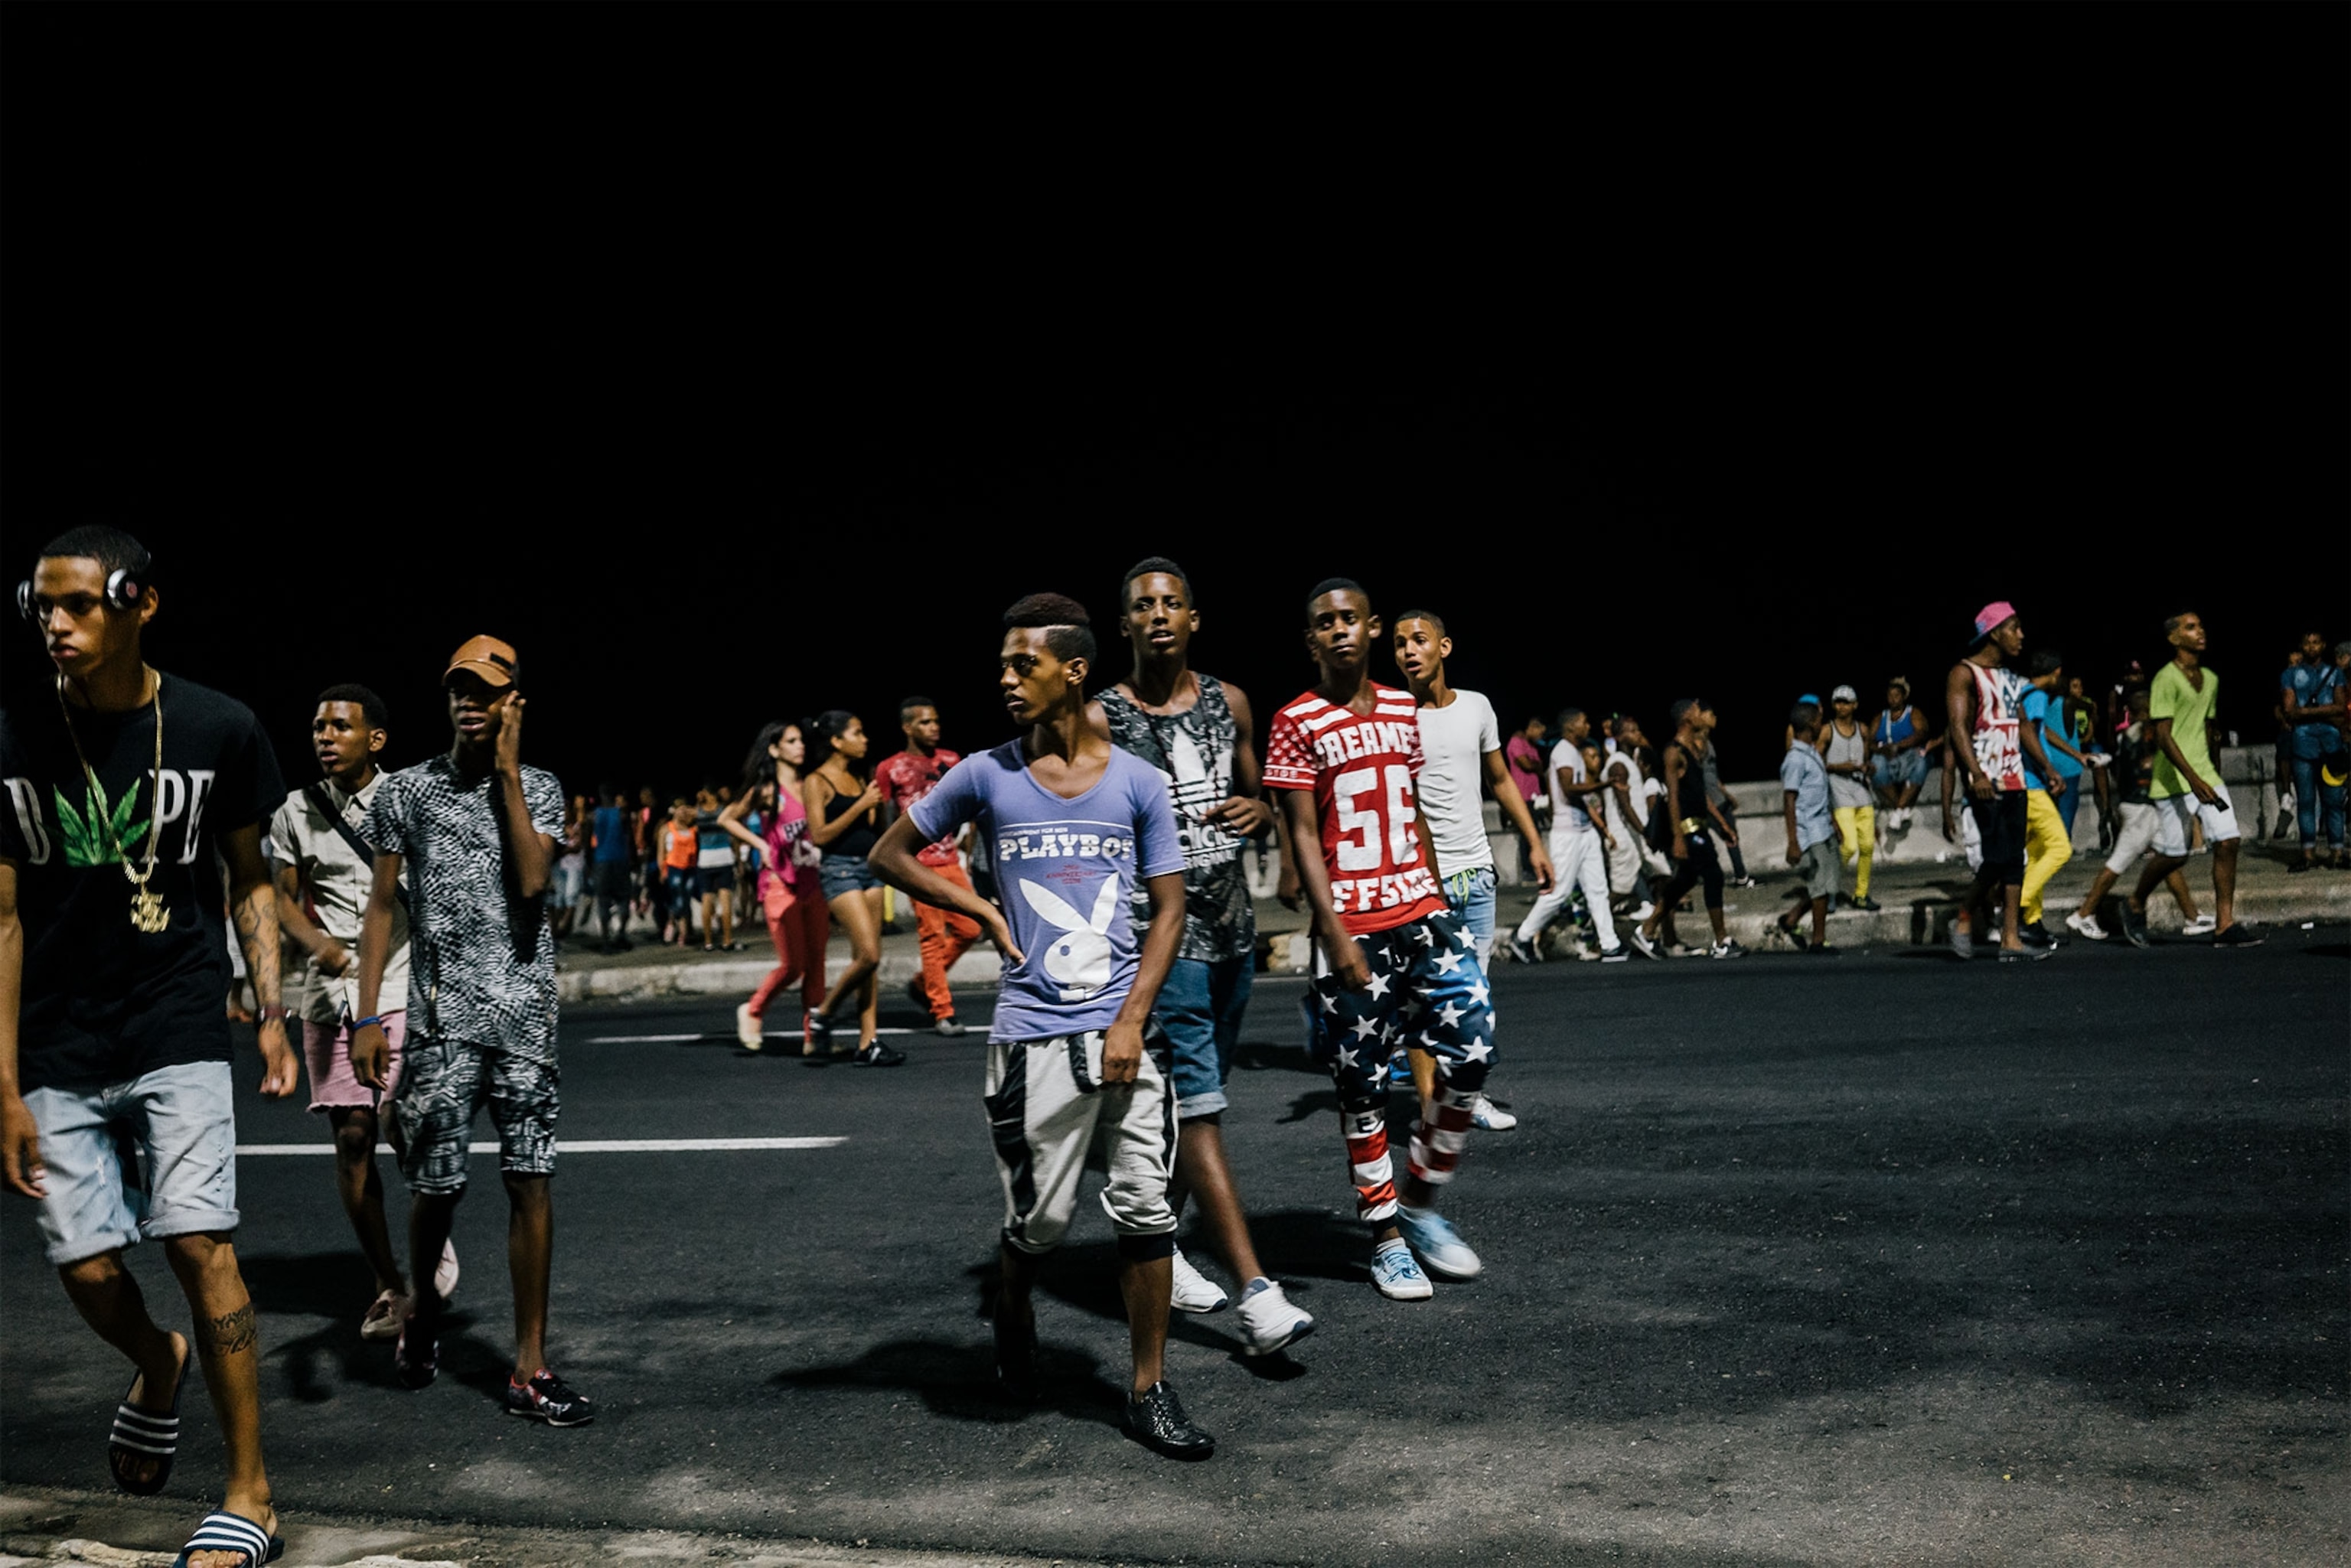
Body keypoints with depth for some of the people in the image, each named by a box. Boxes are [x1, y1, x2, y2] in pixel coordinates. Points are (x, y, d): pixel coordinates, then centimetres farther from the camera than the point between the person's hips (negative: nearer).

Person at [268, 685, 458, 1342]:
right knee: (352, 1138, 2)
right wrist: (317, 942, -9)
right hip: (331, 992, 3)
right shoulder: (295, 813, 7)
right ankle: (388, 1285, 15)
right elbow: (286, 900, 12)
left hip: (404, 989, -2)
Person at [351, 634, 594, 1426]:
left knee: (530, 1178, -3)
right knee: (435, 1184, 4)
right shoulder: (406, 790, 8)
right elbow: (382, 905, 8)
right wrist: (367, 1014, 1)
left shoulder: (537, 789, 8)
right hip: (441, 1014, 0)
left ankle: (529, 1369, 4)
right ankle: (422, 1310, 35)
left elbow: (531, 880, -10)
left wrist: (508, 770, -6)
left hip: (526, 1011, 0)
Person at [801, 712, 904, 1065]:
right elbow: (819, 835, -14)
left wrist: (876, 807, 3)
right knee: (868, 954, -16)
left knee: (869, 959, 3)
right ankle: (823, 1013, 5)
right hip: (839, 869, -7)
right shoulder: (816, 783, -5)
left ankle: (867, 1042, 4)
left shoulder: (860, 779, 15)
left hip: (869, 866, 7)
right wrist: (860, 805, -14)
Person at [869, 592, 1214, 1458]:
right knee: (1040, 1217, 4)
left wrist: (1132, 1022, -7)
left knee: (1146, 1209, 1)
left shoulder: (1137, 782, 2)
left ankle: (1149, 1391, 14)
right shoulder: (984, 776, 1)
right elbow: (890, 854, 12)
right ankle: (1013, 1307, 38)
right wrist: (984, 913, 3)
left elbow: (1169, 908, 3)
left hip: (1125, 1028, 1)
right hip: (1034, 1034, -1)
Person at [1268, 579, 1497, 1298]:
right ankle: (1386, 1237, 16)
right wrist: (1335, 935, -16)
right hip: (1351, 924, -5)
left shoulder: (1404, 709, 11)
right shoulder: (1297, 722, -5)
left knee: (1472, 1050, -4)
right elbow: (1302, 835, -9)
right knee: (1362, 1083, 3)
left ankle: (1420, 1198, 16)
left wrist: (1437, 901, 15)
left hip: (1421, 908, 5)